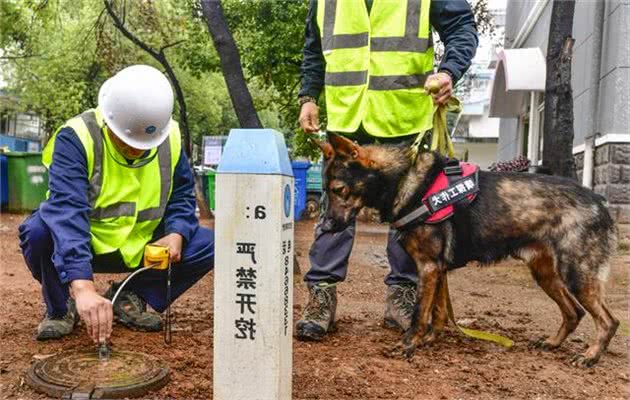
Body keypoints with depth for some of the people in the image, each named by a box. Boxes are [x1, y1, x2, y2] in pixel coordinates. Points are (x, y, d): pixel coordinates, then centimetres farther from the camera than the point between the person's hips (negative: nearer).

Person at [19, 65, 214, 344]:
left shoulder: (170, 137, -10)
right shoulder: (76, 137, -25)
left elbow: (182, 196, 1)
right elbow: (67, 211, -38)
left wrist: (176, 234, -22)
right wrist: (83, 286, -51)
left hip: (141, 248, 4)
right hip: (77, 246, -3)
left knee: (209, 244, -14)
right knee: (39, 231, -35)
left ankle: (129, 299, 4)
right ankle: (61, 307, -3)